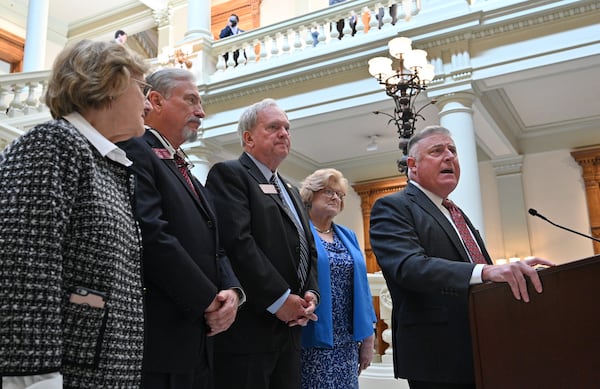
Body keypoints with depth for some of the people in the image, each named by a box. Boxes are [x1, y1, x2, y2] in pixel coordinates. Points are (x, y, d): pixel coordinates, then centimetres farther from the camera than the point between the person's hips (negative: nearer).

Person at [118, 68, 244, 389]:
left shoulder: (187, 176, 21)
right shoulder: (135, 150, -8)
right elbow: (151, 235, -21)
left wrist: (231, 290, -4)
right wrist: (208, 300, -14)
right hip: (157, 338, -9)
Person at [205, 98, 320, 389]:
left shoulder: (290, 190, 23)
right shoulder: (228, 174, -5)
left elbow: (308, 249, 21)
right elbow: (237, 242, -18)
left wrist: (311, 293, 2)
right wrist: (279, 299, -16)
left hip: (289, 326, 8)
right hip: (248, 326, -8)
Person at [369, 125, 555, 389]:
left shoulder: (456, 213, 19)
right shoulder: (392, 208, -8)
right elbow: (409, 266, -24)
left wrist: (514, 272, 4)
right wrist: (484, 271, -36)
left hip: (482, 352, 8)